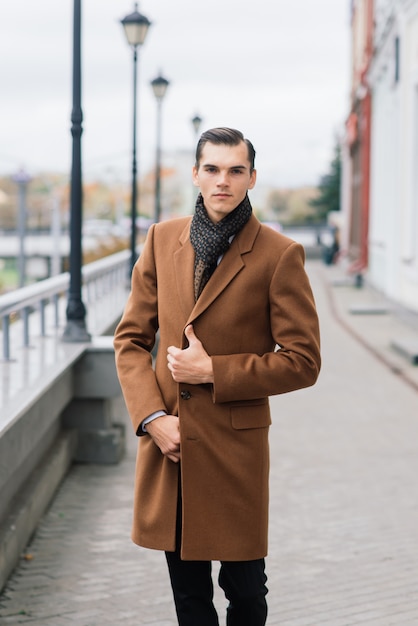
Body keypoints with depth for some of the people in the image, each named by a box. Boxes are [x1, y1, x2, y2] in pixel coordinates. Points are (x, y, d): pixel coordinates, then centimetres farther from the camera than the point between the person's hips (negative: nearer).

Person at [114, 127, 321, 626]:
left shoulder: (279, 255, -8)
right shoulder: (162, 239, 5)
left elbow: (302, 362, -8)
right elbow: (131, 338, 8)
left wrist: (212, 370, -14)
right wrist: (152, 415, -6)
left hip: (235, 448, -3)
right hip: (167, 441, 4)